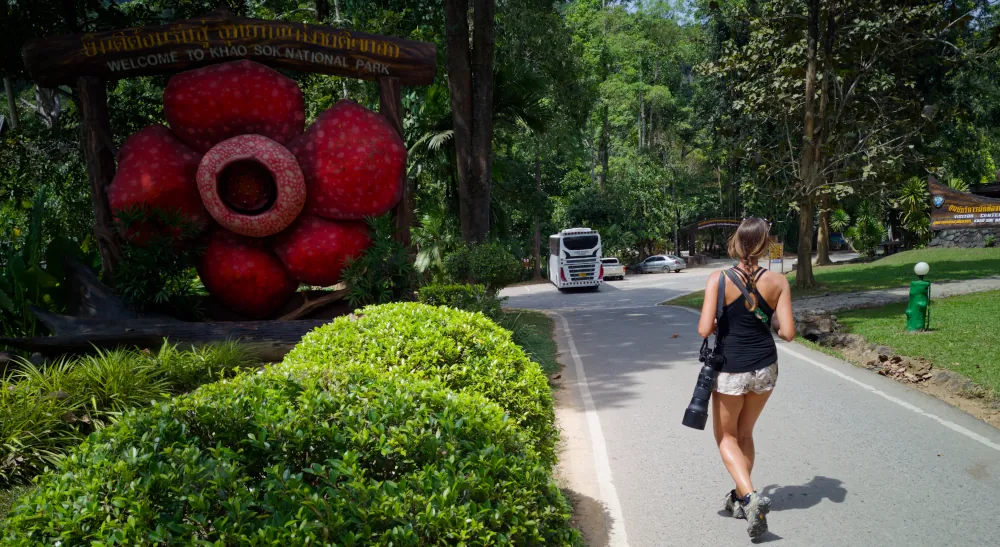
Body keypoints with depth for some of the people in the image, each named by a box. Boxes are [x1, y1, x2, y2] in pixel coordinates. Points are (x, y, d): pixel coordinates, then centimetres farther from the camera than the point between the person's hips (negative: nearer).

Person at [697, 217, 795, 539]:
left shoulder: (719, 279, -15)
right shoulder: (777, 282, -8)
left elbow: (704, 330, -18)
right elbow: (788, 333, -10)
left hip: (731, 370, -3)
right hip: (765, 369, 3)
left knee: (726, 437, 15)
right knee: (745, 434, 23)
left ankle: (750, 496, -4)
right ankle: (739, 499, 31)